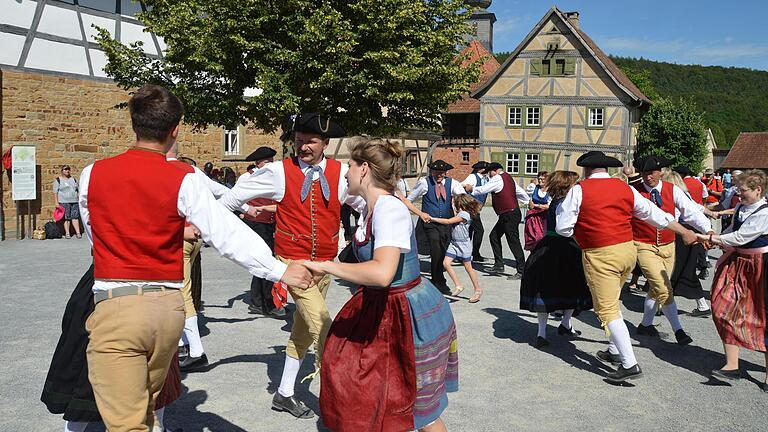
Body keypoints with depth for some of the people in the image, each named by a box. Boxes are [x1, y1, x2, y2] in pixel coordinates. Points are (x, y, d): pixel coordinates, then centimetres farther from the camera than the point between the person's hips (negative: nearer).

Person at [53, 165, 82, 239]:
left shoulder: (73, 179, 15)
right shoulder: (58, 180, 1)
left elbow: (78, 190, 20)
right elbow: (55, 192, -2)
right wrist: (56, 202, -9)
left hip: (74, 201, 3)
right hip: (64, 202, -3)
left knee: (75, 217, -1)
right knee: (66, 218, -4)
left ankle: (78, 232, -3)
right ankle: (67, 233, 2)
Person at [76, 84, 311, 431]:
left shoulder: (92, 174, 0)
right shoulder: (183, 182, -6)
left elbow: (94, 235, 14)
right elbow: (229, 235, -11)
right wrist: (280, 271, -5)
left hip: (115, 305, -2)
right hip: (168, 307, 2)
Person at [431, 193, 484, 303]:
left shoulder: (464, 214, -18)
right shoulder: (458, 214, 11)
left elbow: (448, 221, -19)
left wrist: (433, 219, -14)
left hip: (464, 245, -8)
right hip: (454, 243, 8)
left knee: (468, 267, 1)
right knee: (446, 263, -6)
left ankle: (478, 290, 16)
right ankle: (458, 286, 3)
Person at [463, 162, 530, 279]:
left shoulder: (497, 179, -13)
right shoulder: (509, 178, 14)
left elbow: (483, 190, -10)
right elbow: (520, 191, 21)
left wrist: (471, 188, 6)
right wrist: (529, 202, 34)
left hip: (510, 215, -10)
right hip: (506, 216, 10)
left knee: (514, 242, -7)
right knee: (494, 236, 14)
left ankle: (521, 270, -3)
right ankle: (499, 265, 18)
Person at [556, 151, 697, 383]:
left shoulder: (579, 190, -6)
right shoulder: (625, 189, 9)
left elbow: (563, 229, -7)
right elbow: (654, 214, 18)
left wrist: (561, 208, 14)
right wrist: (685, 232, 30)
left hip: (600, 255, -6)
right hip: (628, 250, 6)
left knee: (607, 310, -3)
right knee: (611, 303, 23)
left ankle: (630, 364, -8)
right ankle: (615, 351, 31)